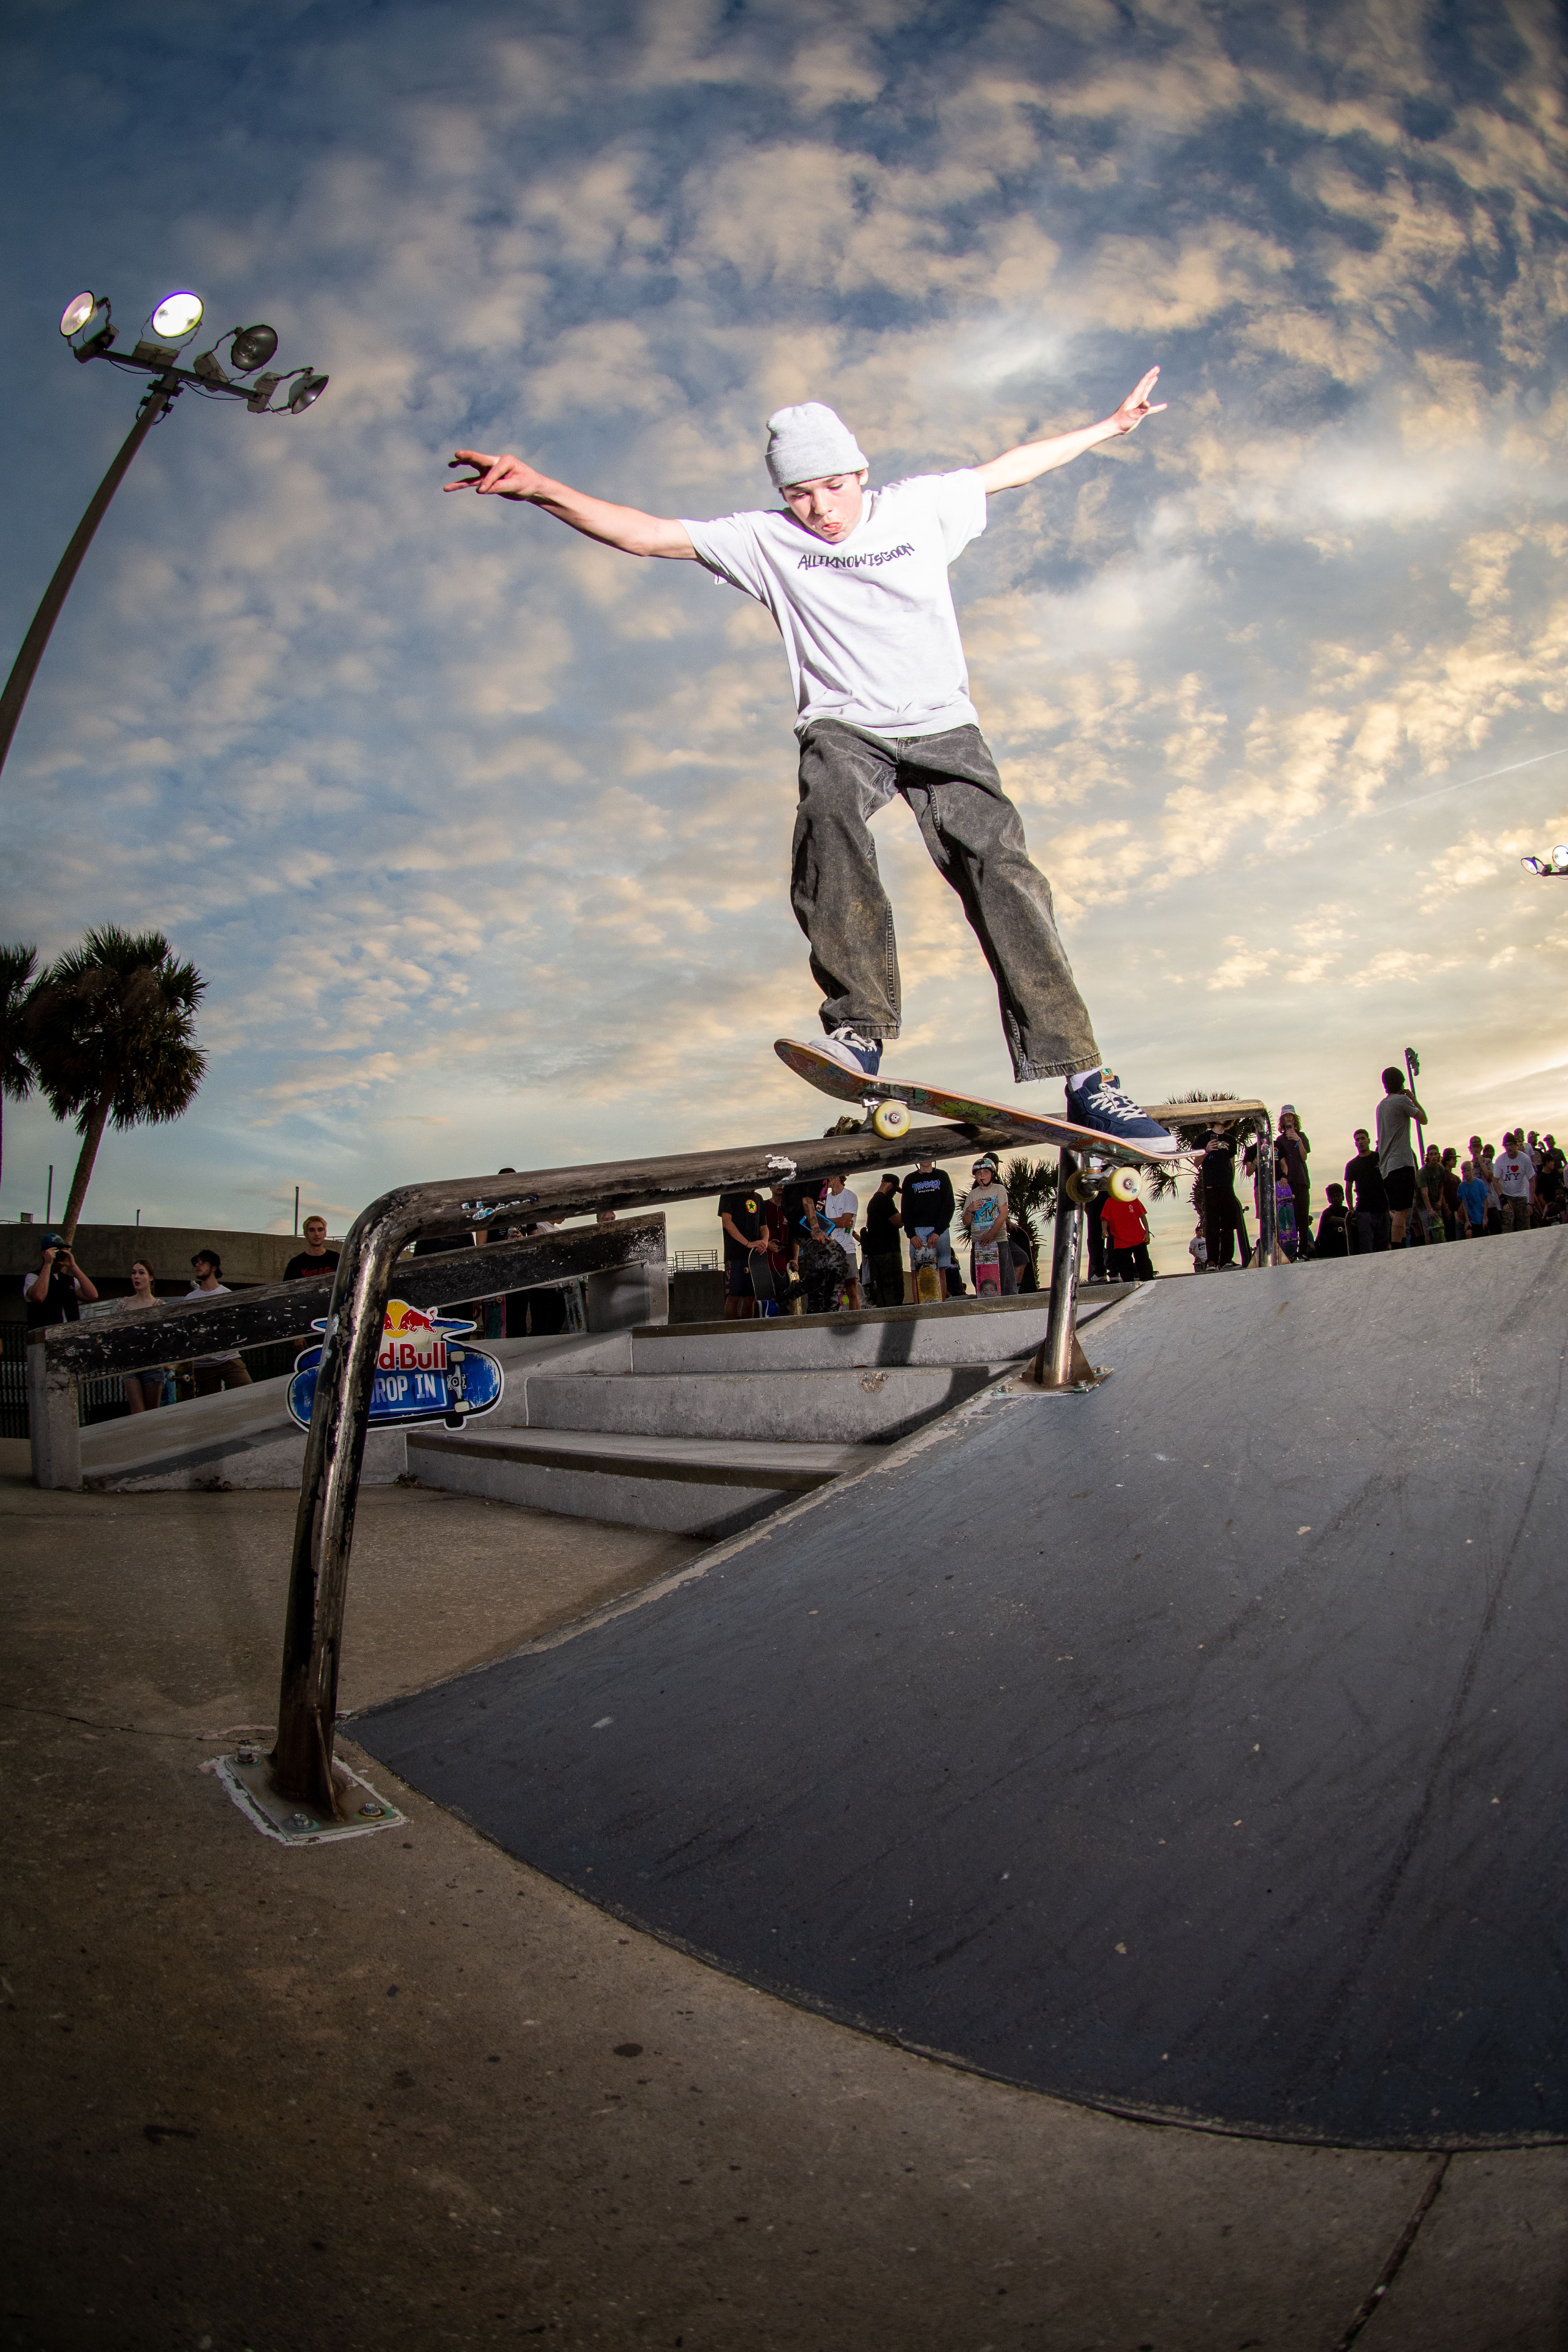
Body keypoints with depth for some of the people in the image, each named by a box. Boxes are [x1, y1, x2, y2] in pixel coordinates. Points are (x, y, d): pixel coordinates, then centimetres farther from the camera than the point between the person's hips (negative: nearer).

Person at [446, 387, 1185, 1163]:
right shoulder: (765, 540, 3)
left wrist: (1110, 426, 31)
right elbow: (645, 533, -3)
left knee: (1000, 868, -18)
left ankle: (1081, 1077, -21)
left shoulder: (921, 505, 8)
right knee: (829, 810, -37)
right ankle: (860, 1025, -39)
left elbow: (1008, 466, 22)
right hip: (843, 726, -1)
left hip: (942, 725, 1)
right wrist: (540, 490, -14)